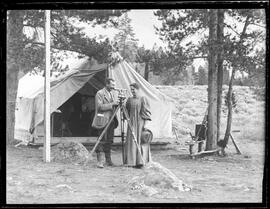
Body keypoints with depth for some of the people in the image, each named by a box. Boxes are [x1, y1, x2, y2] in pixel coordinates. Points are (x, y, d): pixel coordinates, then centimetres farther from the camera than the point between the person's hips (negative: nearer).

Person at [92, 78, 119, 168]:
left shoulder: (112, 94, 17)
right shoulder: (100, 93, -8)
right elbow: (100, 107, -17)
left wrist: (117, 104, 0)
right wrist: (111, 104, -19)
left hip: (111, 120, 8)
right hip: (103, 120, -8)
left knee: (109, 141, 8)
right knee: (102, 140, -7)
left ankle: (108, 160, 14)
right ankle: (99, 161, -3)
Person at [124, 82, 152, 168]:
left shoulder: (143, 99, -3)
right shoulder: (129, 99, 11)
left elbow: (147, 112, -6)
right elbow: (127, 111, 15)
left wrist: (145, 124, -12)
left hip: (140, 122, -4)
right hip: (132, 123, 5)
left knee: (140, 141, -5)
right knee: (132, 141, 1)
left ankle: (140, 161, -2)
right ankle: (133, 161, 5)